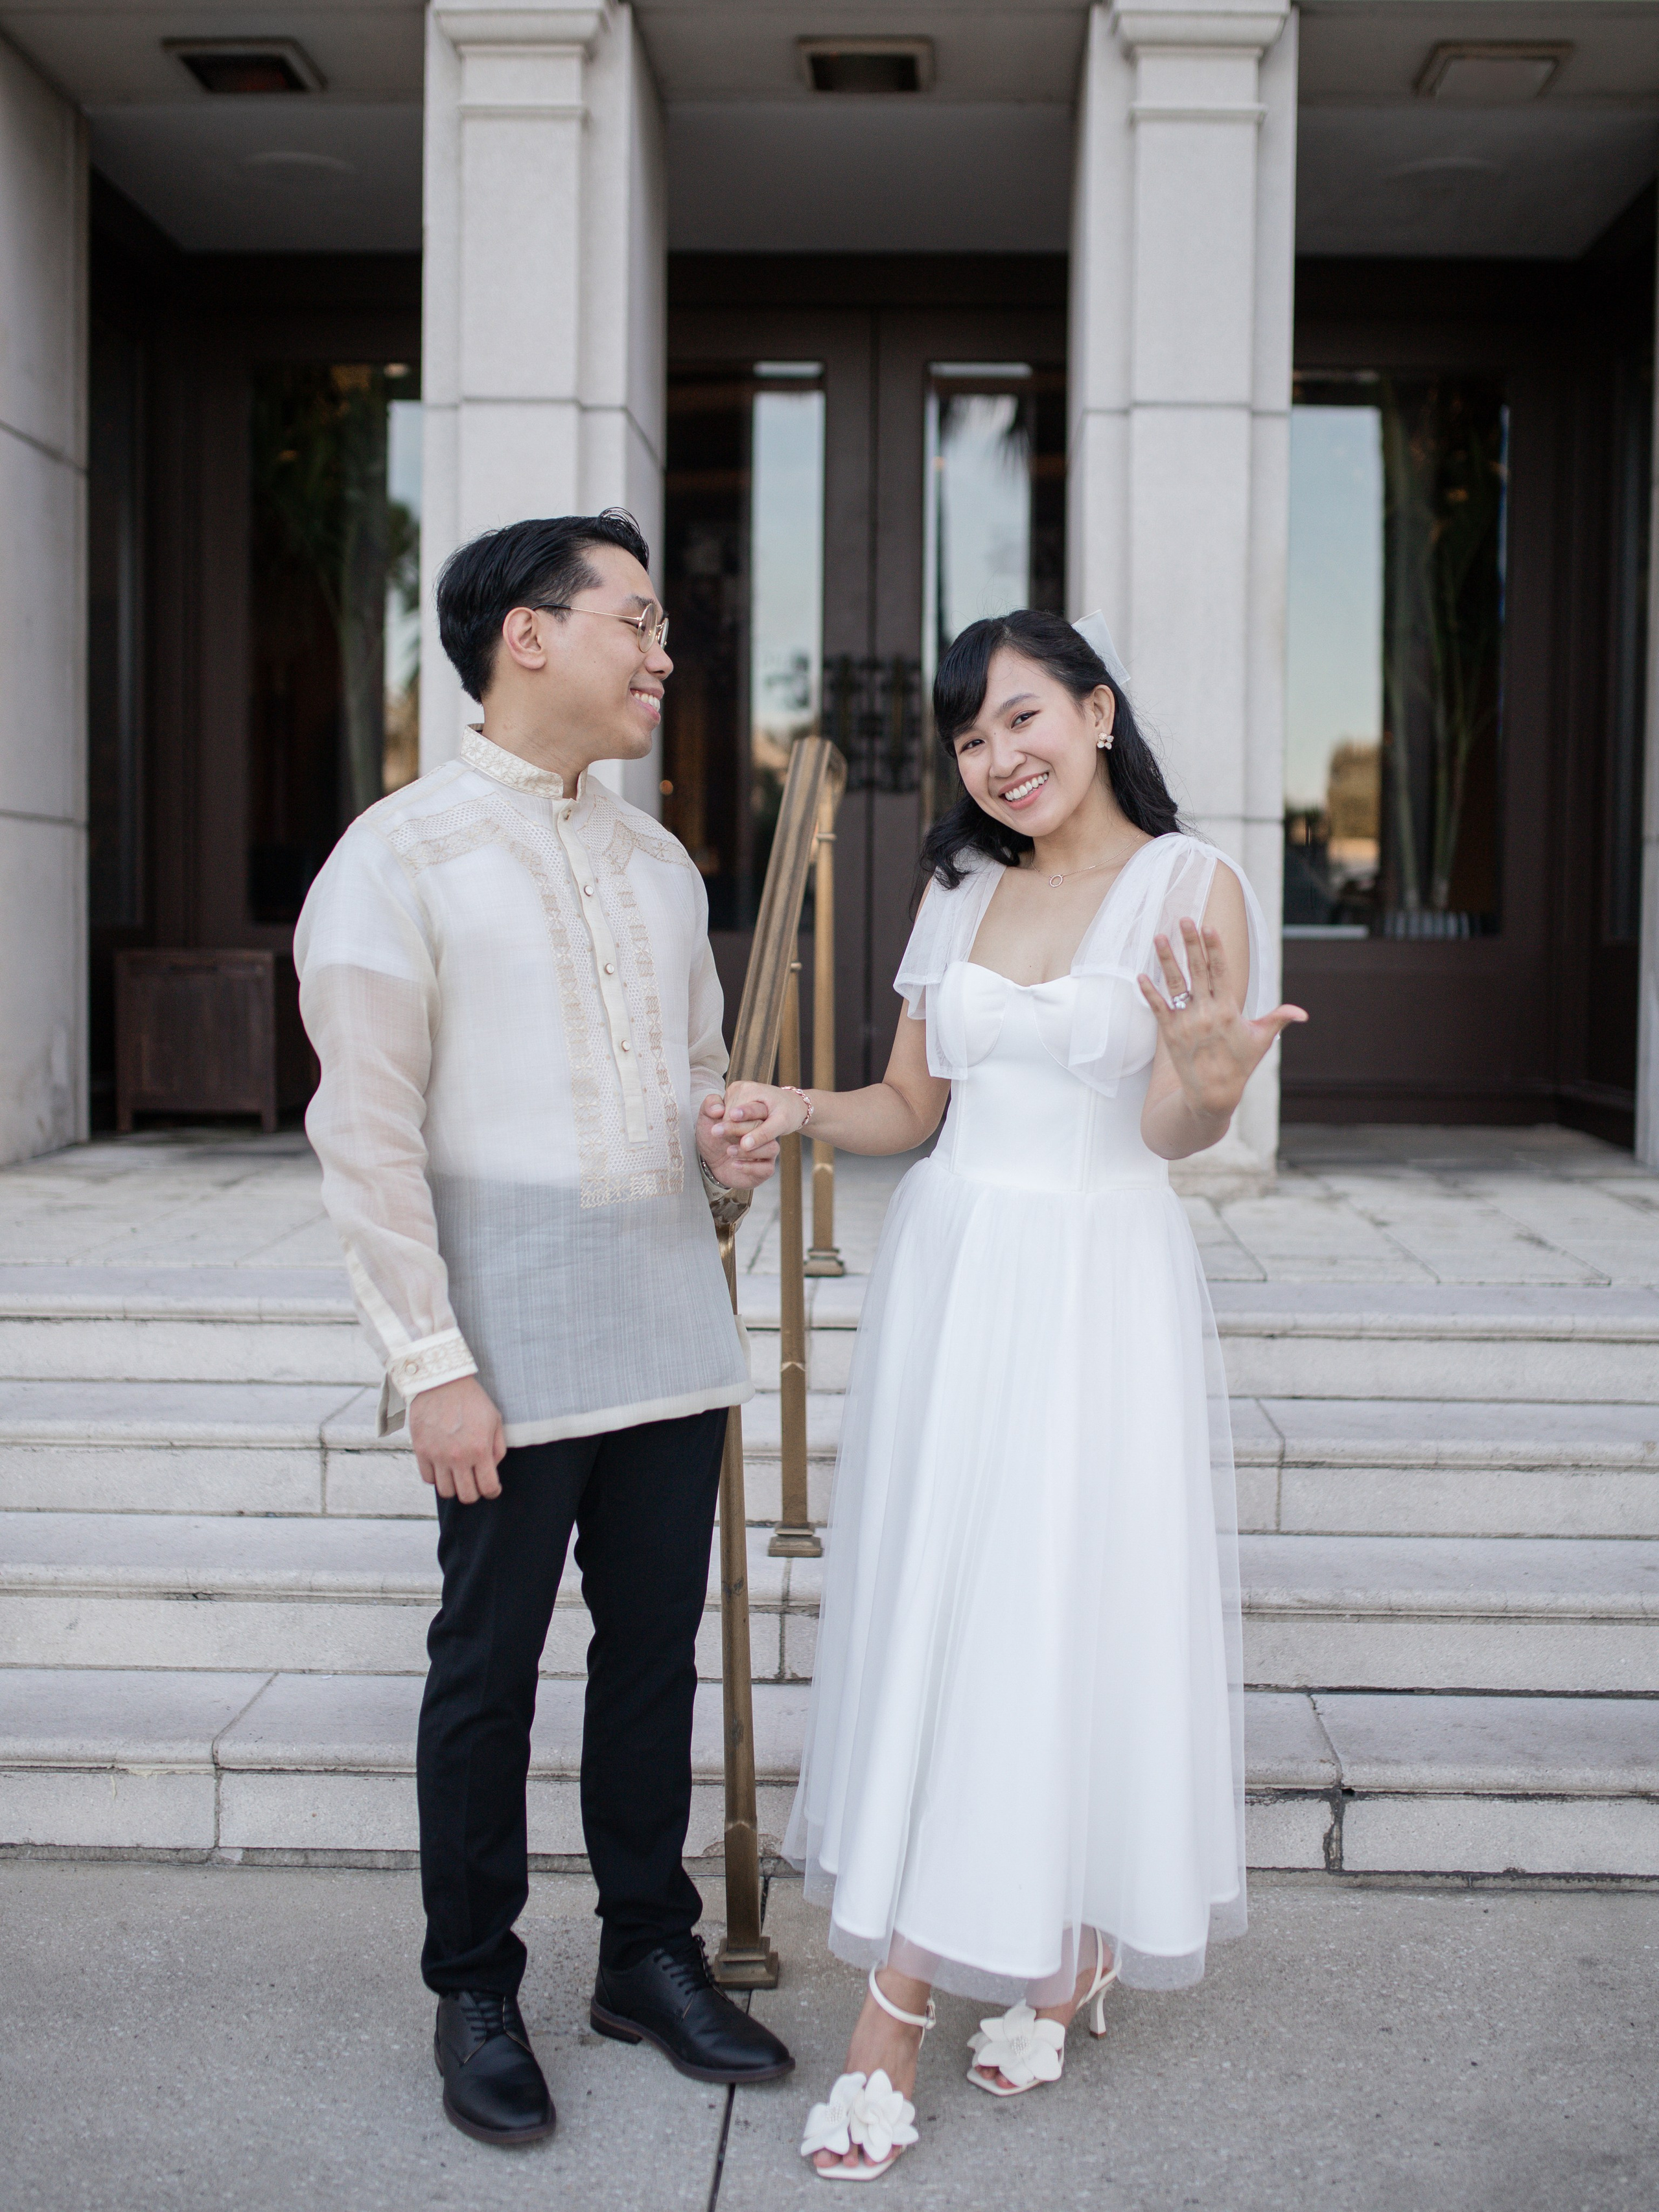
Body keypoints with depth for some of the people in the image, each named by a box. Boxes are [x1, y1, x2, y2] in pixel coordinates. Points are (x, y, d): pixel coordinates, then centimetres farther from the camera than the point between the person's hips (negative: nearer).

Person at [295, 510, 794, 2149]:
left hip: (671, 1325, 6)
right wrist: (432, 1367, -14)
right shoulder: (400, 859, -6)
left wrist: (733, 1154, 0)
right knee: (488, 1665, 5)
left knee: (655, 1647, 12)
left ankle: (649, 1955, 28)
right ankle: (474, 1994, 21)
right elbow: (367, 1138, -10)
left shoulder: (660, 865, 15)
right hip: (512, 1347, -6)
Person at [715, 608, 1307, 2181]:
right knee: (929, 1622, 5)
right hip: (945, 1271, 5)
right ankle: (893, 2023, 13)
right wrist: (796, 1111, -5)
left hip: (1097, 1285, -4)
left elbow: (1177, 1133, -12)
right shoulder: (959, 890, 10)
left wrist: (1208, 1072, -35)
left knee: (1069, 1614, -2)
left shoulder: (1190, 888, -5)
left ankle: (1073, 1943, 18)